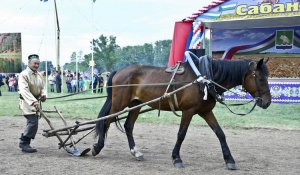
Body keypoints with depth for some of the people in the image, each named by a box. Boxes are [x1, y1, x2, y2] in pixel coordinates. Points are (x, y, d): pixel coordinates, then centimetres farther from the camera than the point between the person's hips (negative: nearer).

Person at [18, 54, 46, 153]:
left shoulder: (39, 75, 11)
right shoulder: (24, 74, -15)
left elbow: (42, 87, 16)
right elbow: (24, 90, -27)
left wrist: (43, 94, -10)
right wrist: (34, 102, -38)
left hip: (36, 101, 8)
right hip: (27, 102, -8)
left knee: (32, 123, 9)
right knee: (33, 122, -16)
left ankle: (24, 143, 22)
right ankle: (24, 144, -4)